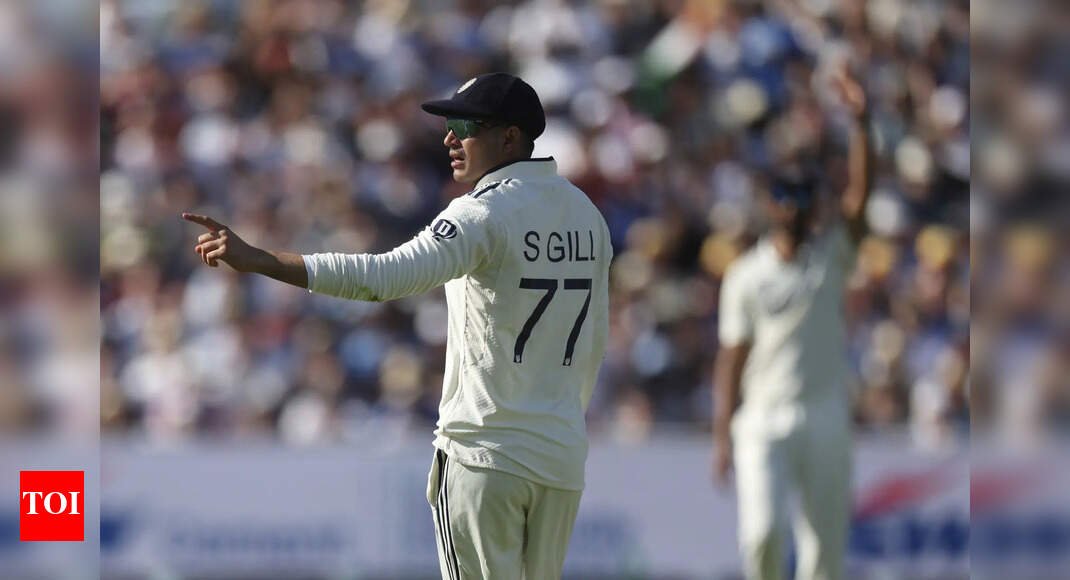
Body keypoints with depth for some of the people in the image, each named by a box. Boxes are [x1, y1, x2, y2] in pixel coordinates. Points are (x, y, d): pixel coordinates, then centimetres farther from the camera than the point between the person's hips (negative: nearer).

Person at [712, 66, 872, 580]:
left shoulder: (832, 257, 5)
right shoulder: (745, 276, 2)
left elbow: (859, 193, -8)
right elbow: (731, 358, 2)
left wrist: (859, 122, -20)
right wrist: (722, 436, -5)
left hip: (827, 419, 2)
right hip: (764, 422, -2)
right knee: (762, 530, -18)